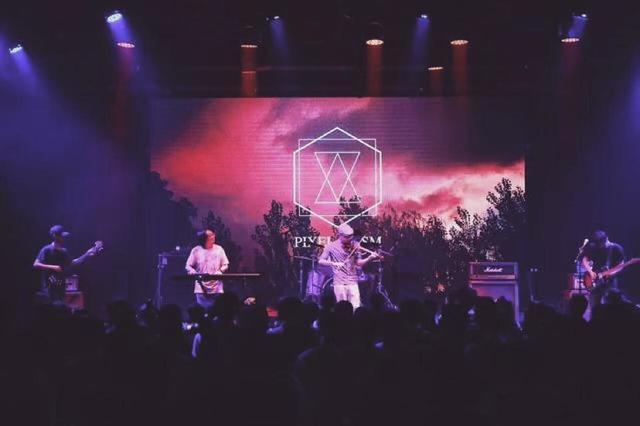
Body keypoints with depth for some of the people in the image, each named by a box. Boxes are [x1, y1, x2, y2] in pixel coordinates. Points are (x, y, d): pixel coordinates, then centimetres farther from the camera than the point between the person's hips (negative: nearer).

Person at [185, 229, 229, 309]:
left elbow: (225, 265, 9)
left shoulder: (219, 249, 5)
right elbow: (188, 266, 5)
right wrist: (194, 273, -16)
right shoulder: (196, 250, 1)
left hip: (216, 289, 1)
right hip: (201, 288, -1)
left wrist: (220, 272, -11)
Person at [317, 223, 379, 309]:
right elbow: (320, 261, -4)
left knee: (356, 308, -7)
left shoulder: (354, 246, 4)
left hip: (353, 282, 2)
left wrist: (370, 258, -13)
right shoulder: (331, 246, -2)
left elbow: (358, 263, 4)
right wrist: (333, 263, -21)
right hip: (339, 283, -2)